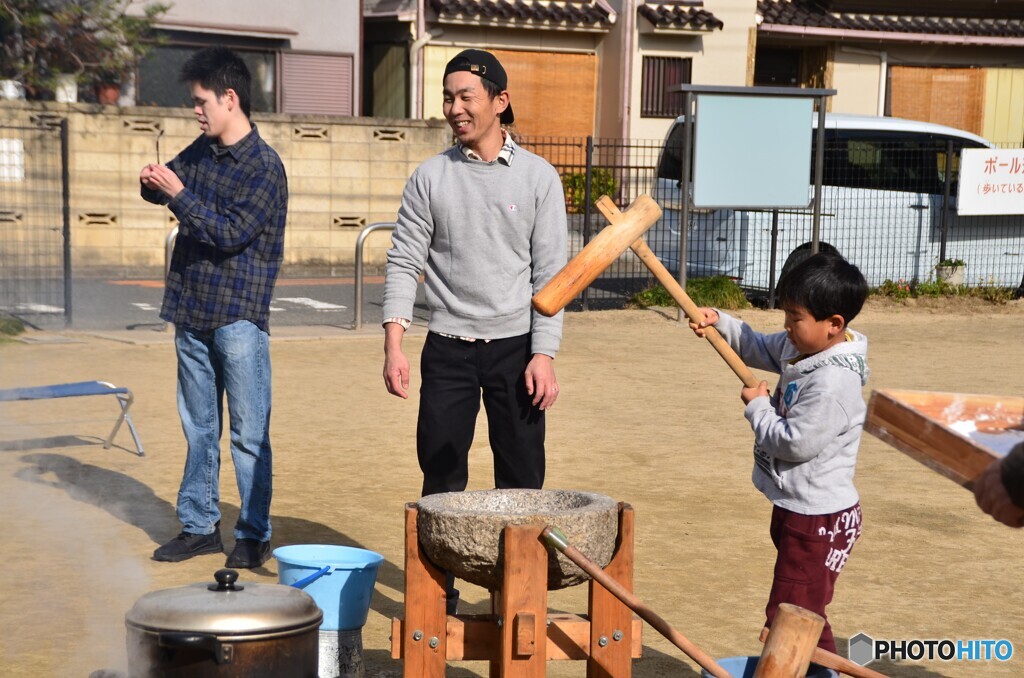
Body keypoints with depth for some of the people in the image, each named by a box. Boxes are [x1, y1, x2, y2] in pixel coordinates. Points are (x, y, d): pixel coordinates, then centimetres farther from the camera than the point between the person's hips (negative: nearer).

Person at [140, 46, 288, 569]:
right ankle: (199, 526, 24)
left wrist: (178, 193, -18)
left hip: (239, 316, -7)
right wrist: (155, 183, -1)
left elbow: (231, 233, -19)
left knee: (248, 433, 0)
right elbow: (167, 184, 22)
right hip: (192, 312, 7)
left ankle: (254, 534, 9)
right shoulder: (203, 151, 9)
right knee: (199, 427, 14)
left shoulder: (264, 167, -13)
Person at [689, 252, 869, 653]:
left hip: (818, 518, -10)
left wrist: (757, 408, -11)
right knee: (802, 612, 21)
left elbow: (794, 444, -26)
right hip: (796, 507, 10)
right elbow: (757, 348, 19)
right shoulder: (802, 348, 1)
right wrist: (721, 324, 2)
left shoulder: (832, 383, -28)